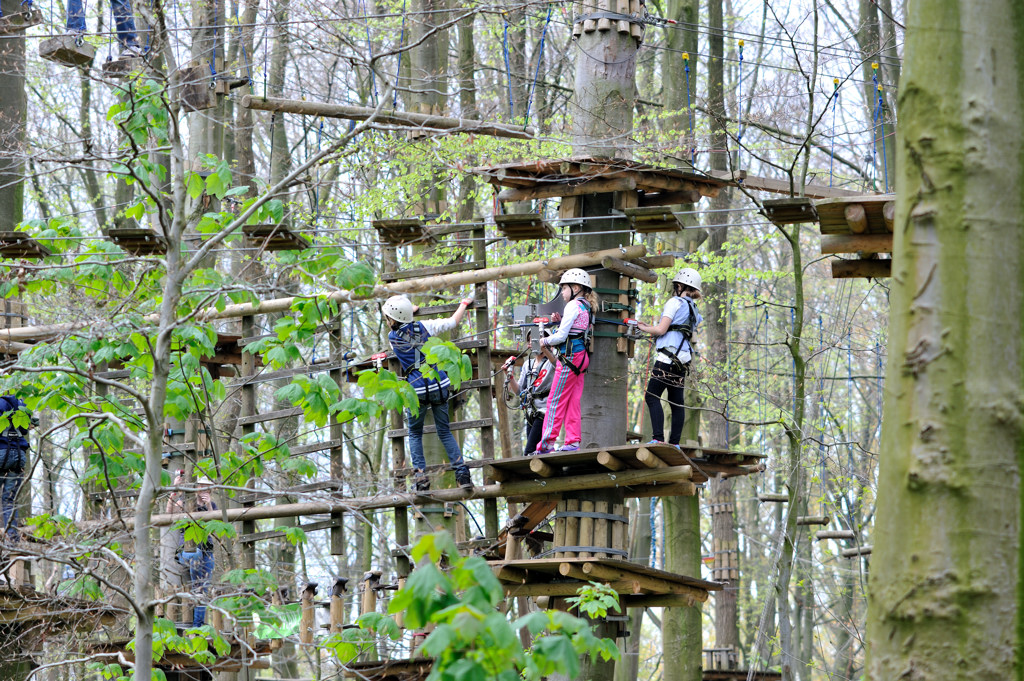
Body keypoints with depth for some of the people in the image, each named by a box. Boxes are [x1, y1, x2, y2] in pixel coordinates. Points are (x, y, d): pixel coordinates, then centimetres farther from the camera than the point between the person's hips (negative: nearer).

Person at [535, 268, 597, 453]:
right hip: (581, 357, 9)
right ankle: (573, 441, 3)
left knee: (555, 401, -8)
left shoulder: (573, 306, -11)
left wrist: (545, 341, 2)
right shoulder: (586, 307, 17)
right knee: (573, 402, 8)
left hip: (570, 355, -9)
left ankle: (547, 443, -9)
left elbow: (561, 336, -15)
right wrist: (560, 322, 11)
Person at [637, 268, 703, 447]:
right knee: (677, 402, 9)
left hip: (668, 356, -9)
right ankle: (675, 442, 6)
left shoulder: (675, 302, -6)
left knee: (652, 396, -11)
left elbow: (661, 330, -12)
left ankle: (658, 438, -22)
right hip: (683, 359, 9)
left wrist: (644, 328, 8)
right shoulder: (693, 309, 20)